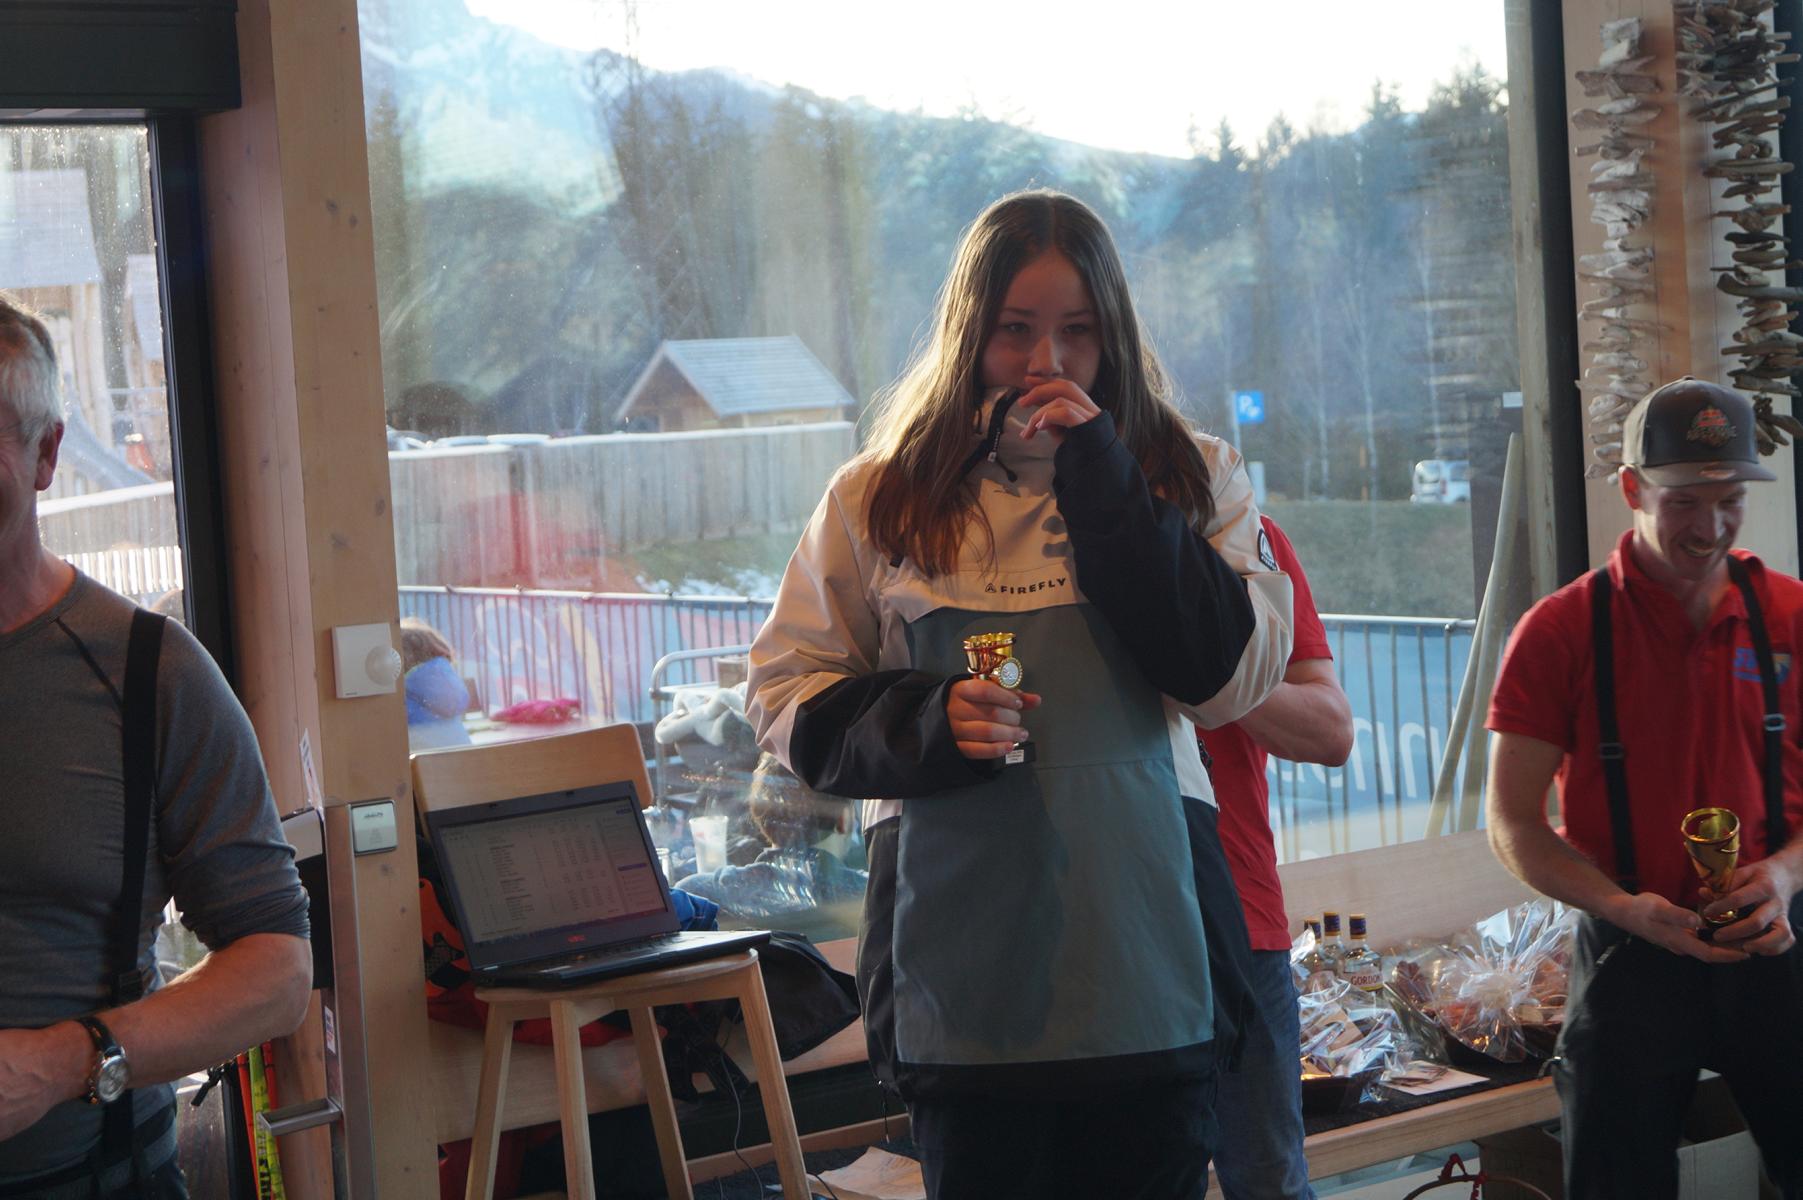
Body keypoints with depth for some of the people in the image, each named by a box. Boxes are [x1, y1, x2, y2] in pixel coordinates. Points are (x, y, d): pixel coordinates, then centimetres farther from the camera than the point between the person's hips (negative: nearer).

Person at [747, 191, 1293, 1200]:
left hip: (1143, 928, 1)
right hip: (960, 955, 0)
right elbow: (788, 698, 7)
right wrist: (925, 719, -12)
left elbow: (1229, 677, -6)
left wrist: (1102, 482, -9)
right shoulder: (880, 499, 7)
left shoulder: (1195, 480, 8)